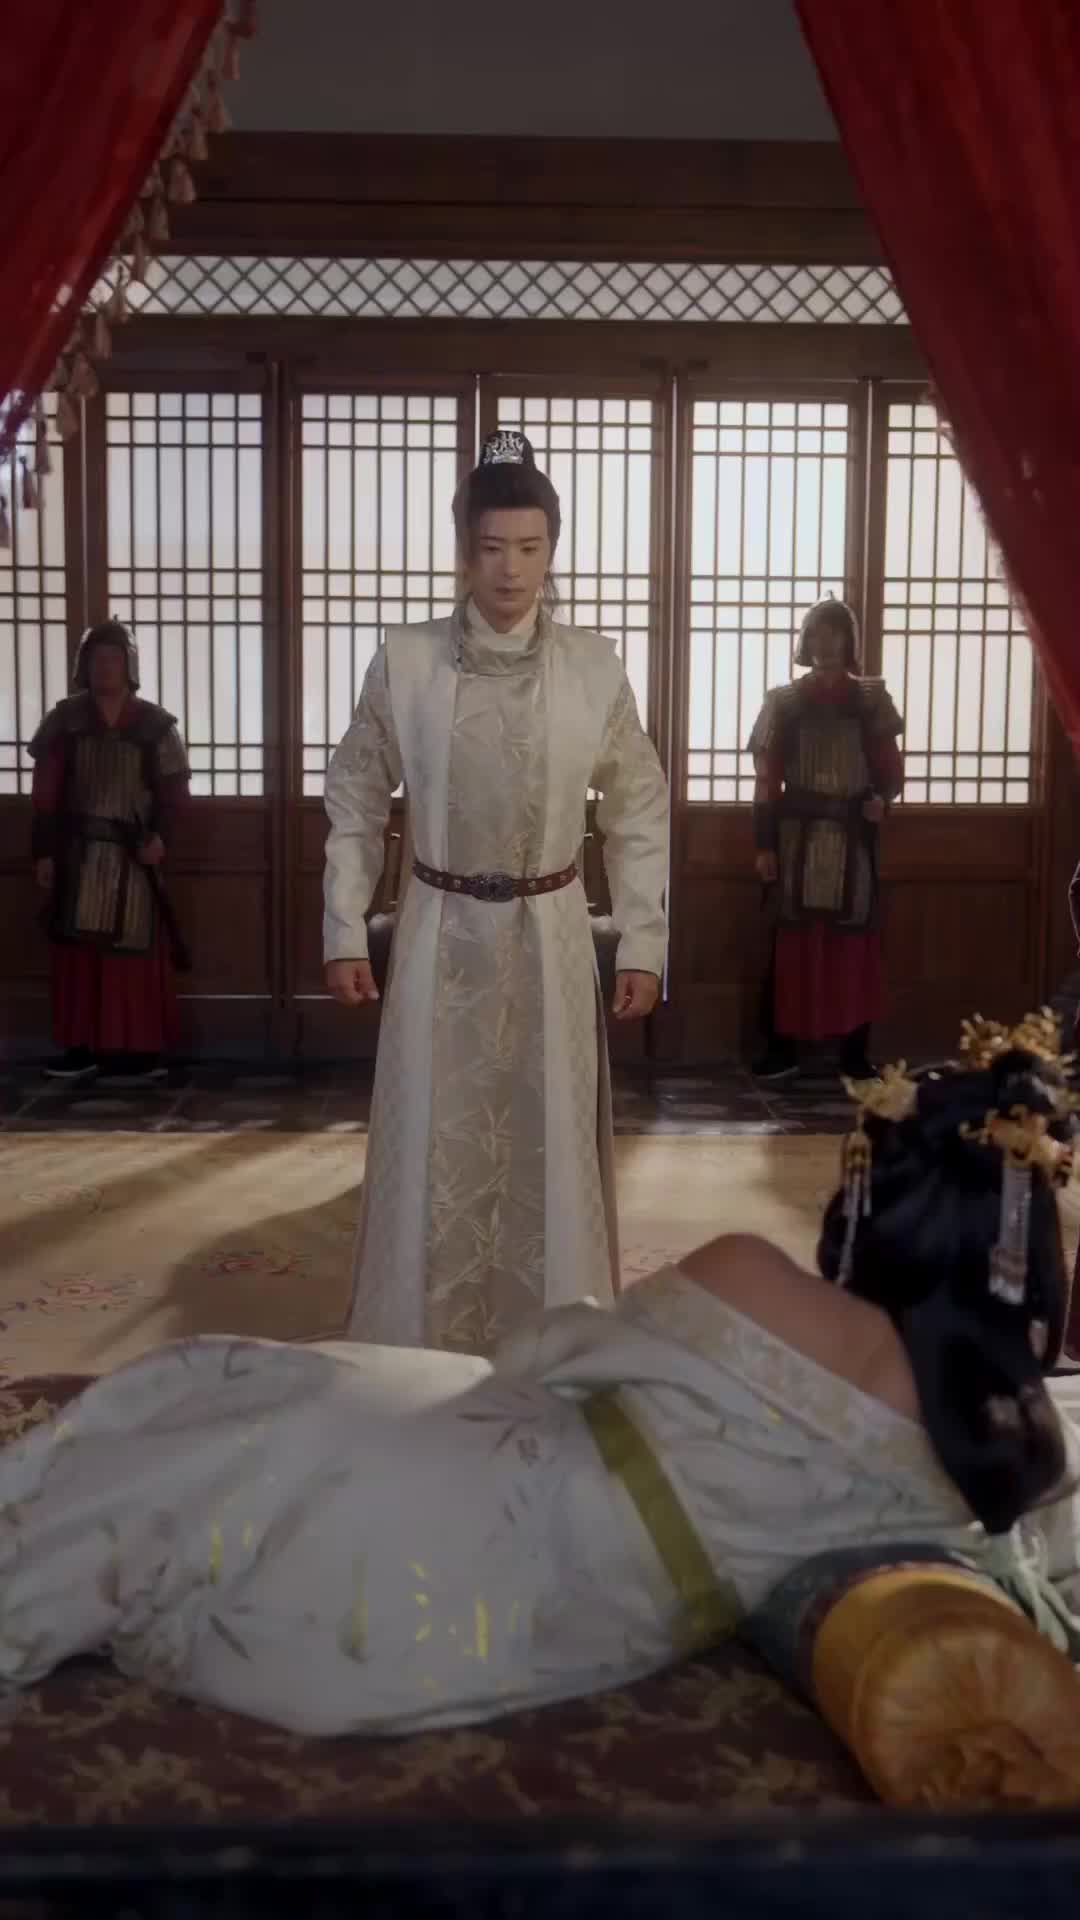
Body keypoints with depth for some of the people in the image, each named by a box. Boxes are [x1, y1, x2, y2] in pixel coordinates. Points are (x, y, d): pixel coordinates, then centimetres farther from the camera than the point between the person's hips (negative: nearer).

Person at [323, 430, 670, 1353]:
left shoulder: (595, 667, -3)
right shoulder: (405, 660, -4)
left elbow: (639, 812, 3)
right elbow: (355, 801, 3)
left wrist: (643, 943, 0)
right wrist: (346, 932, 0)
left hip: (549, 936, 0)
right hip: (442, 934, 0)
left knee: (551, 1145, 8)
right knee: (432, 1145, 8)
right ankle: (419, 1347, 25)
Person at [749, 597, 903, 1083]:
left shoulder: (870, 699, 7)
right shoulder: (783, 701, 5)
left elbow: (891, 768, 8)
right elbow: (766, 777, 3)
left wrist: (880, 798, -14)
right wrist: (764, 843, -3)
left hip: (852, 838, 0)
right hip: (797, 836, 0)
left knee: (854, 942, 1)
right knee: (792, 940, 0)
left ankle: (855, 1052, 8)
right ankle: (783, 1047, 7)